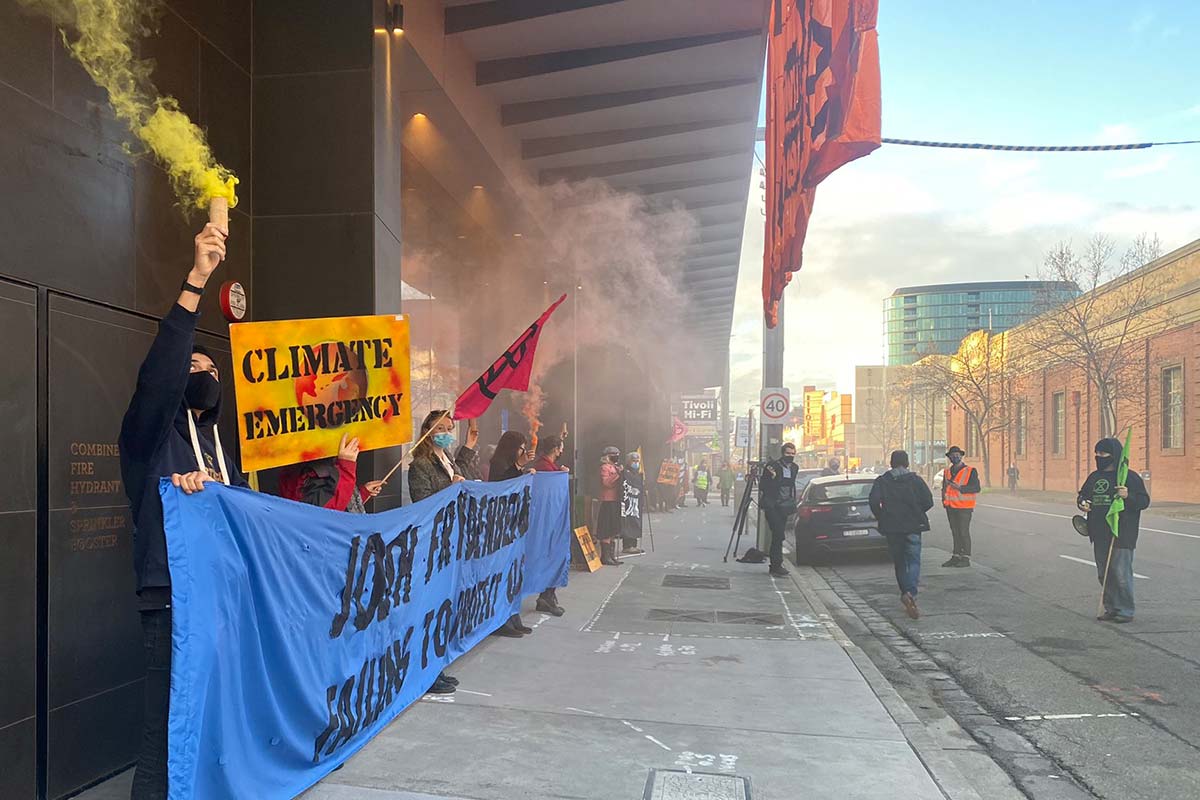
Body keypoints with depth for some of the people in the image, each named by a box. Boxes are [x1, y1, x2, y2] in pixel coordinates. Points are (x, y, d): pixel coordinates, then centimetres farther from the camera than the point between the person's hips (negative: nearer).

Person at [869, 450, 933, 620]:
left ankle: (906, 595, 19)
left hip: (892, 528, 1)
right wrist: (917, 513, 14)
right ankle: (910, 593, -23)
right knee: (914, 561, -1)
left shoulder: (881, 481, 1)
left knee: (899, 563, 14)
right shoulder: (915, 479, 1)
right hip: (913, 526, -1)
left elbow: (874, 502, -11)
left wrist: (881, 518, 5)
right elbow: (928, 501, -4)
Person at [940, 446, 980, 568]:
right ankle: (956, 557, 16)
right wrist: (944, 497, 10)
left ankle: (966, 559, 1)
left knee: (964, 532, -5)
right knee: (955, 532, 11)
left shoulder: (971, 471, -4)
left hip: (964, 507, -6)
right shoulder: (947, 471, 14)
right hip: (950, 506, 6)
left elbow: (976, 488, -11)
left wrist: (959, 488, -19)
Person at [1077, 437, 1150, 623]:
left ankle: (1126, 611, 6)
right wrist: (1082, 503, 0)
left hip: (1121, 537, -7)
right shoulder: (1094, 477, 13)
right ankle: (1111, 608, 21)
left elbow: (1144, 501, -8)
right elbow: (1082, 494, 22)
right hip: (1099, 536, 7)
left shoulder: (1130, 477, -6)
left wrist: (1128, 496, -27)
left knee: (1121, 574, -4)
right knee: (1104, 574, 12)